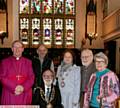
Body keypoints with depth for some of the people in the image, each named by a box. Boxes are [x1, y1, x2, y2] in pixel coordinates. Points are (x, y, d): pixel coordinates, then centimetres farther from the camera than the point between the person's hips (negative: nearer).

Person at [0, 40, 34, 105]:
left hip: (24, 95, 1)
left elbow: (31, 77, 5)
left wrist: (23, 87, -12)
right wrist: (14, 88, -13)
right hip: (9, 95, -1)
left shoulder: (28, 62, 11)